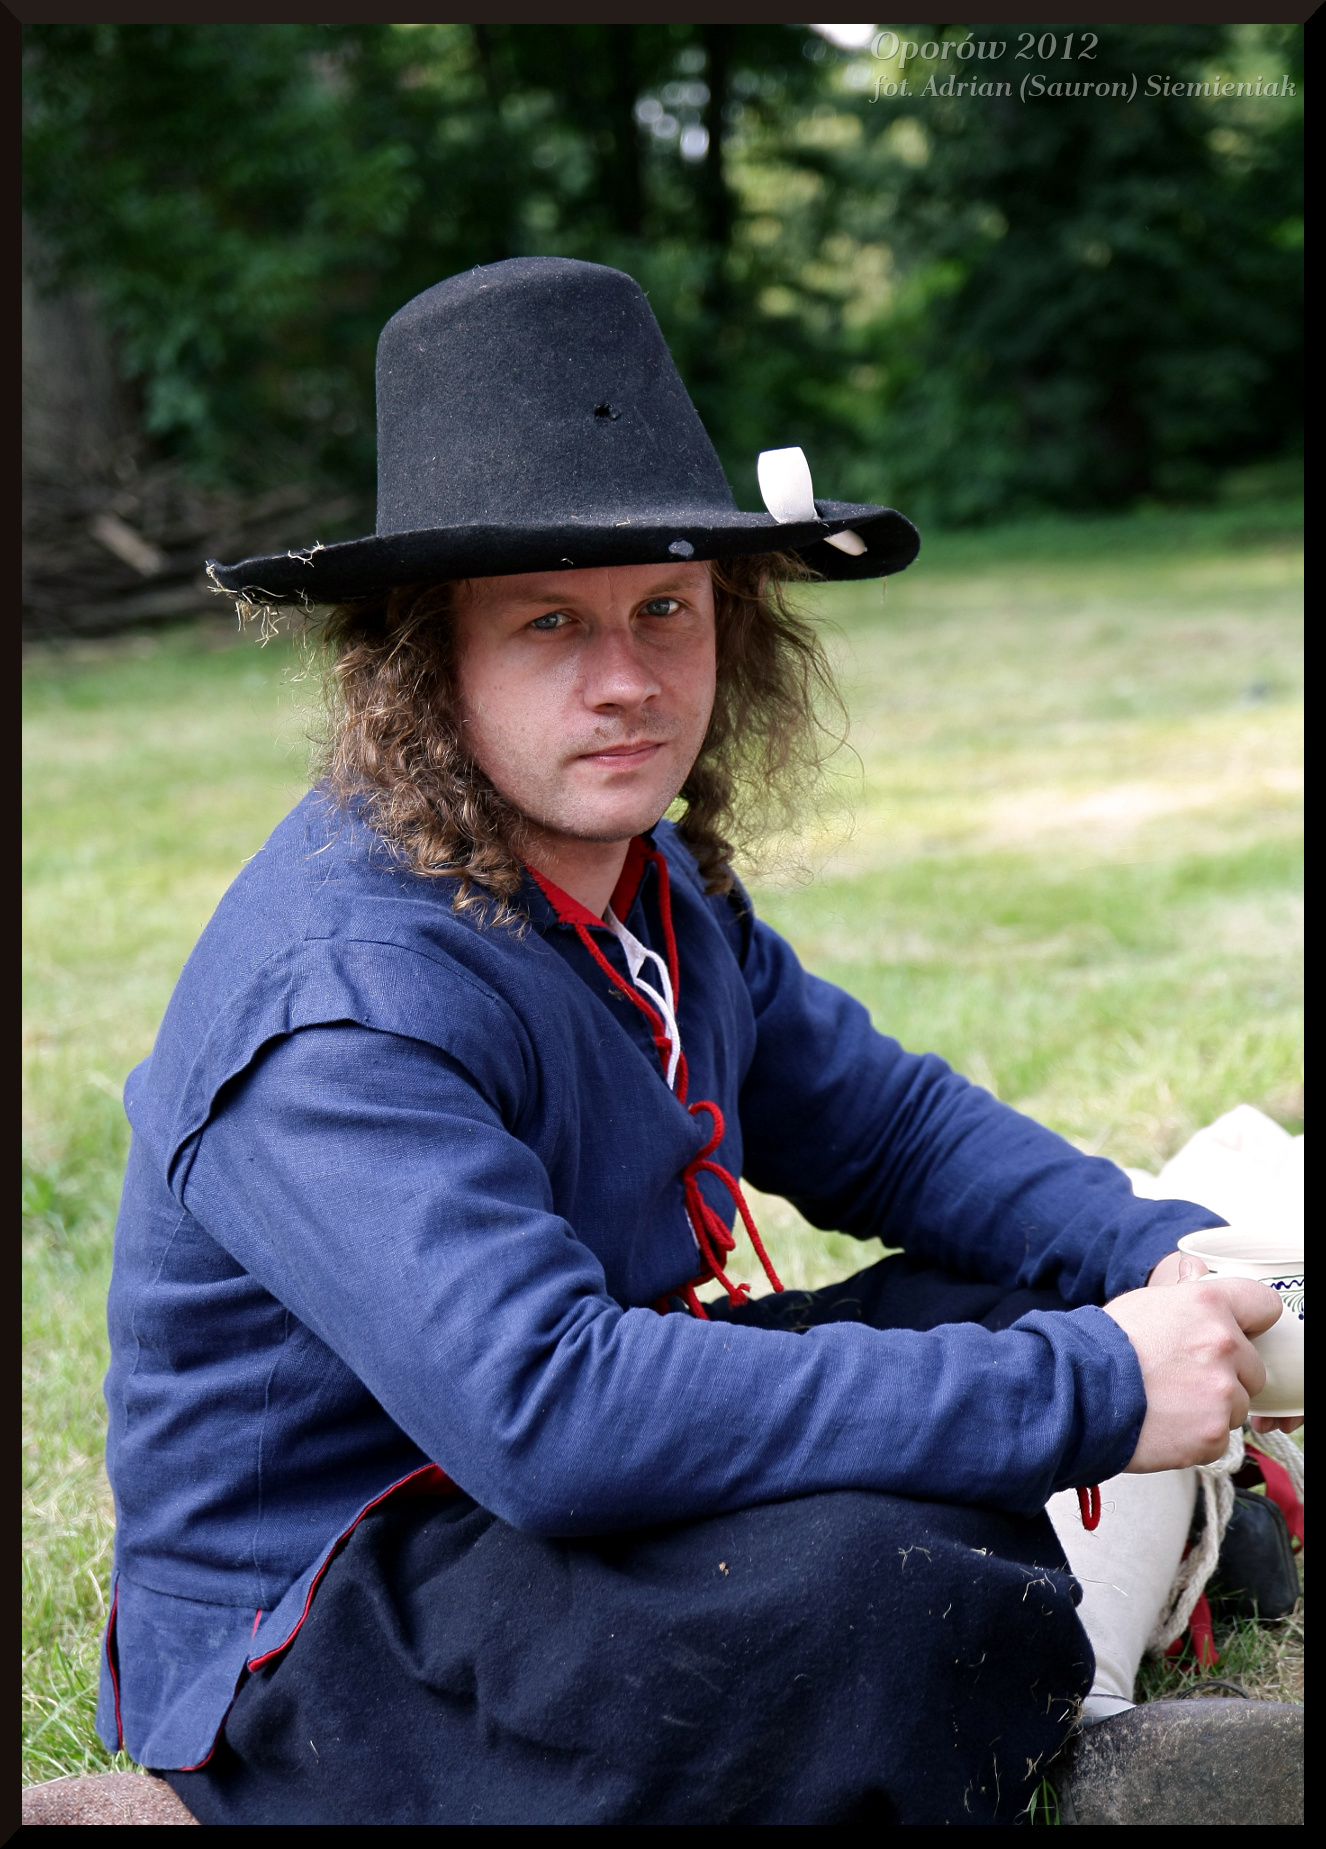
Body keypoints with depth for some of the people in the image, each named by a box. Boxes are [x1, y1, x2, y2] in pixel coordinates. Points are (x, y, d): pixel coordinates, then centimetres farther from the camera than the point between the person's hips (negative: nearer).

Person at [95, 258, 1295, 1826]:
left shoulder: (654, 882, 2)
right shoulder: (345, 1002, -28)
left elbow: (881, 1120, 12)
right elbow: (545, 1411, -39)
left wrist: (1163, 1262, -7)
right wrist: (1088, 1392, -35)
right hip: (314, 1671, -9)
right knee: (884, 1579, -32)